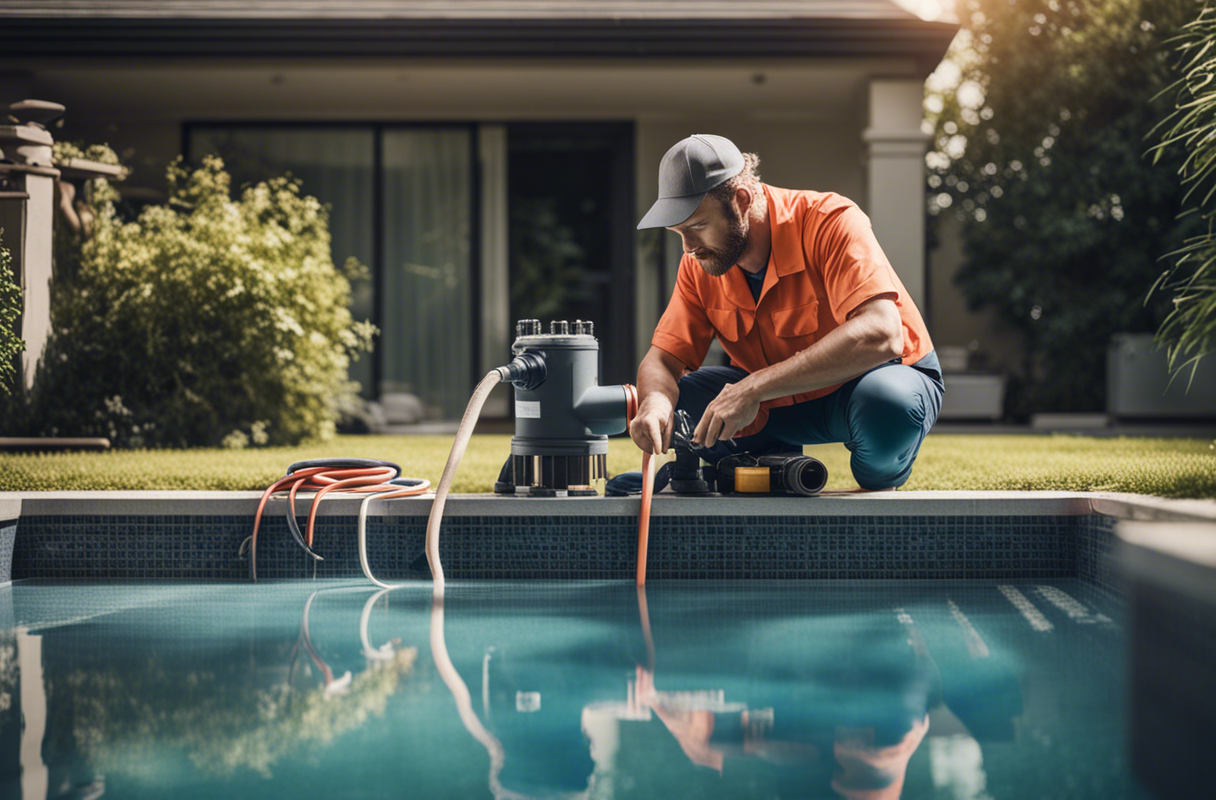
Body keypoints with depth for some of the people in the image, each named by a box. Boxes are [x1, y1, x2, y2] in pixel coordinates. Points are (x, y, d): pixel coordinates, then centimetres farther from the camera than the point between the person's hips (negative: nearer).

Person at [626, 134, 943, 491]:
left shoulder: (830, 221, -26)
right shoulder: (699, 262, -8)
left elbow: (880, 334, -40)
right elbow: (663, 358, -7)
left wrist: (755, 387, -45)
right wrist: (655, 402, -34)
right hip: (780, 400, 5)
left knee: (885, 401, -41)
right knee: (661, 408, -15)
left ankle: (878, 488, -6)